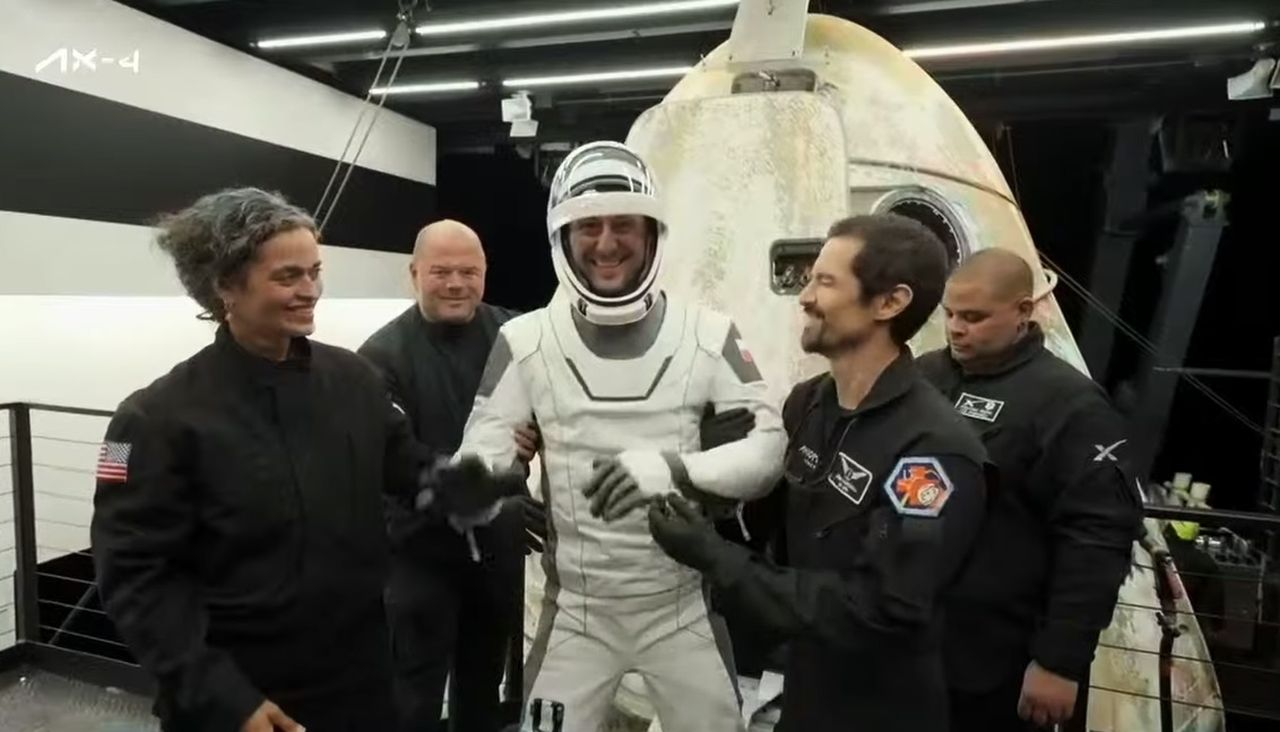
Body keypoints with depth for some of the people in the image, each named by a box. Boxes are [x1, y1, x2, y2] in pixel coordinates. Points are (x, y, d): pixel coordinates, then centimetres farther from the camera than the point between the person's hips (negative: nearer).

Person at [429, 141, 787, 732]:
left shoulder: (709, 336, -8)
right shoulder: (525, 340, -6)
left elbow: (769, 447, -13)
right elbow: (484, 447, -7)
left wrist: (677, 469, -31)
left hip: (682, 606, 0)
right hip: (577, 609, 0)